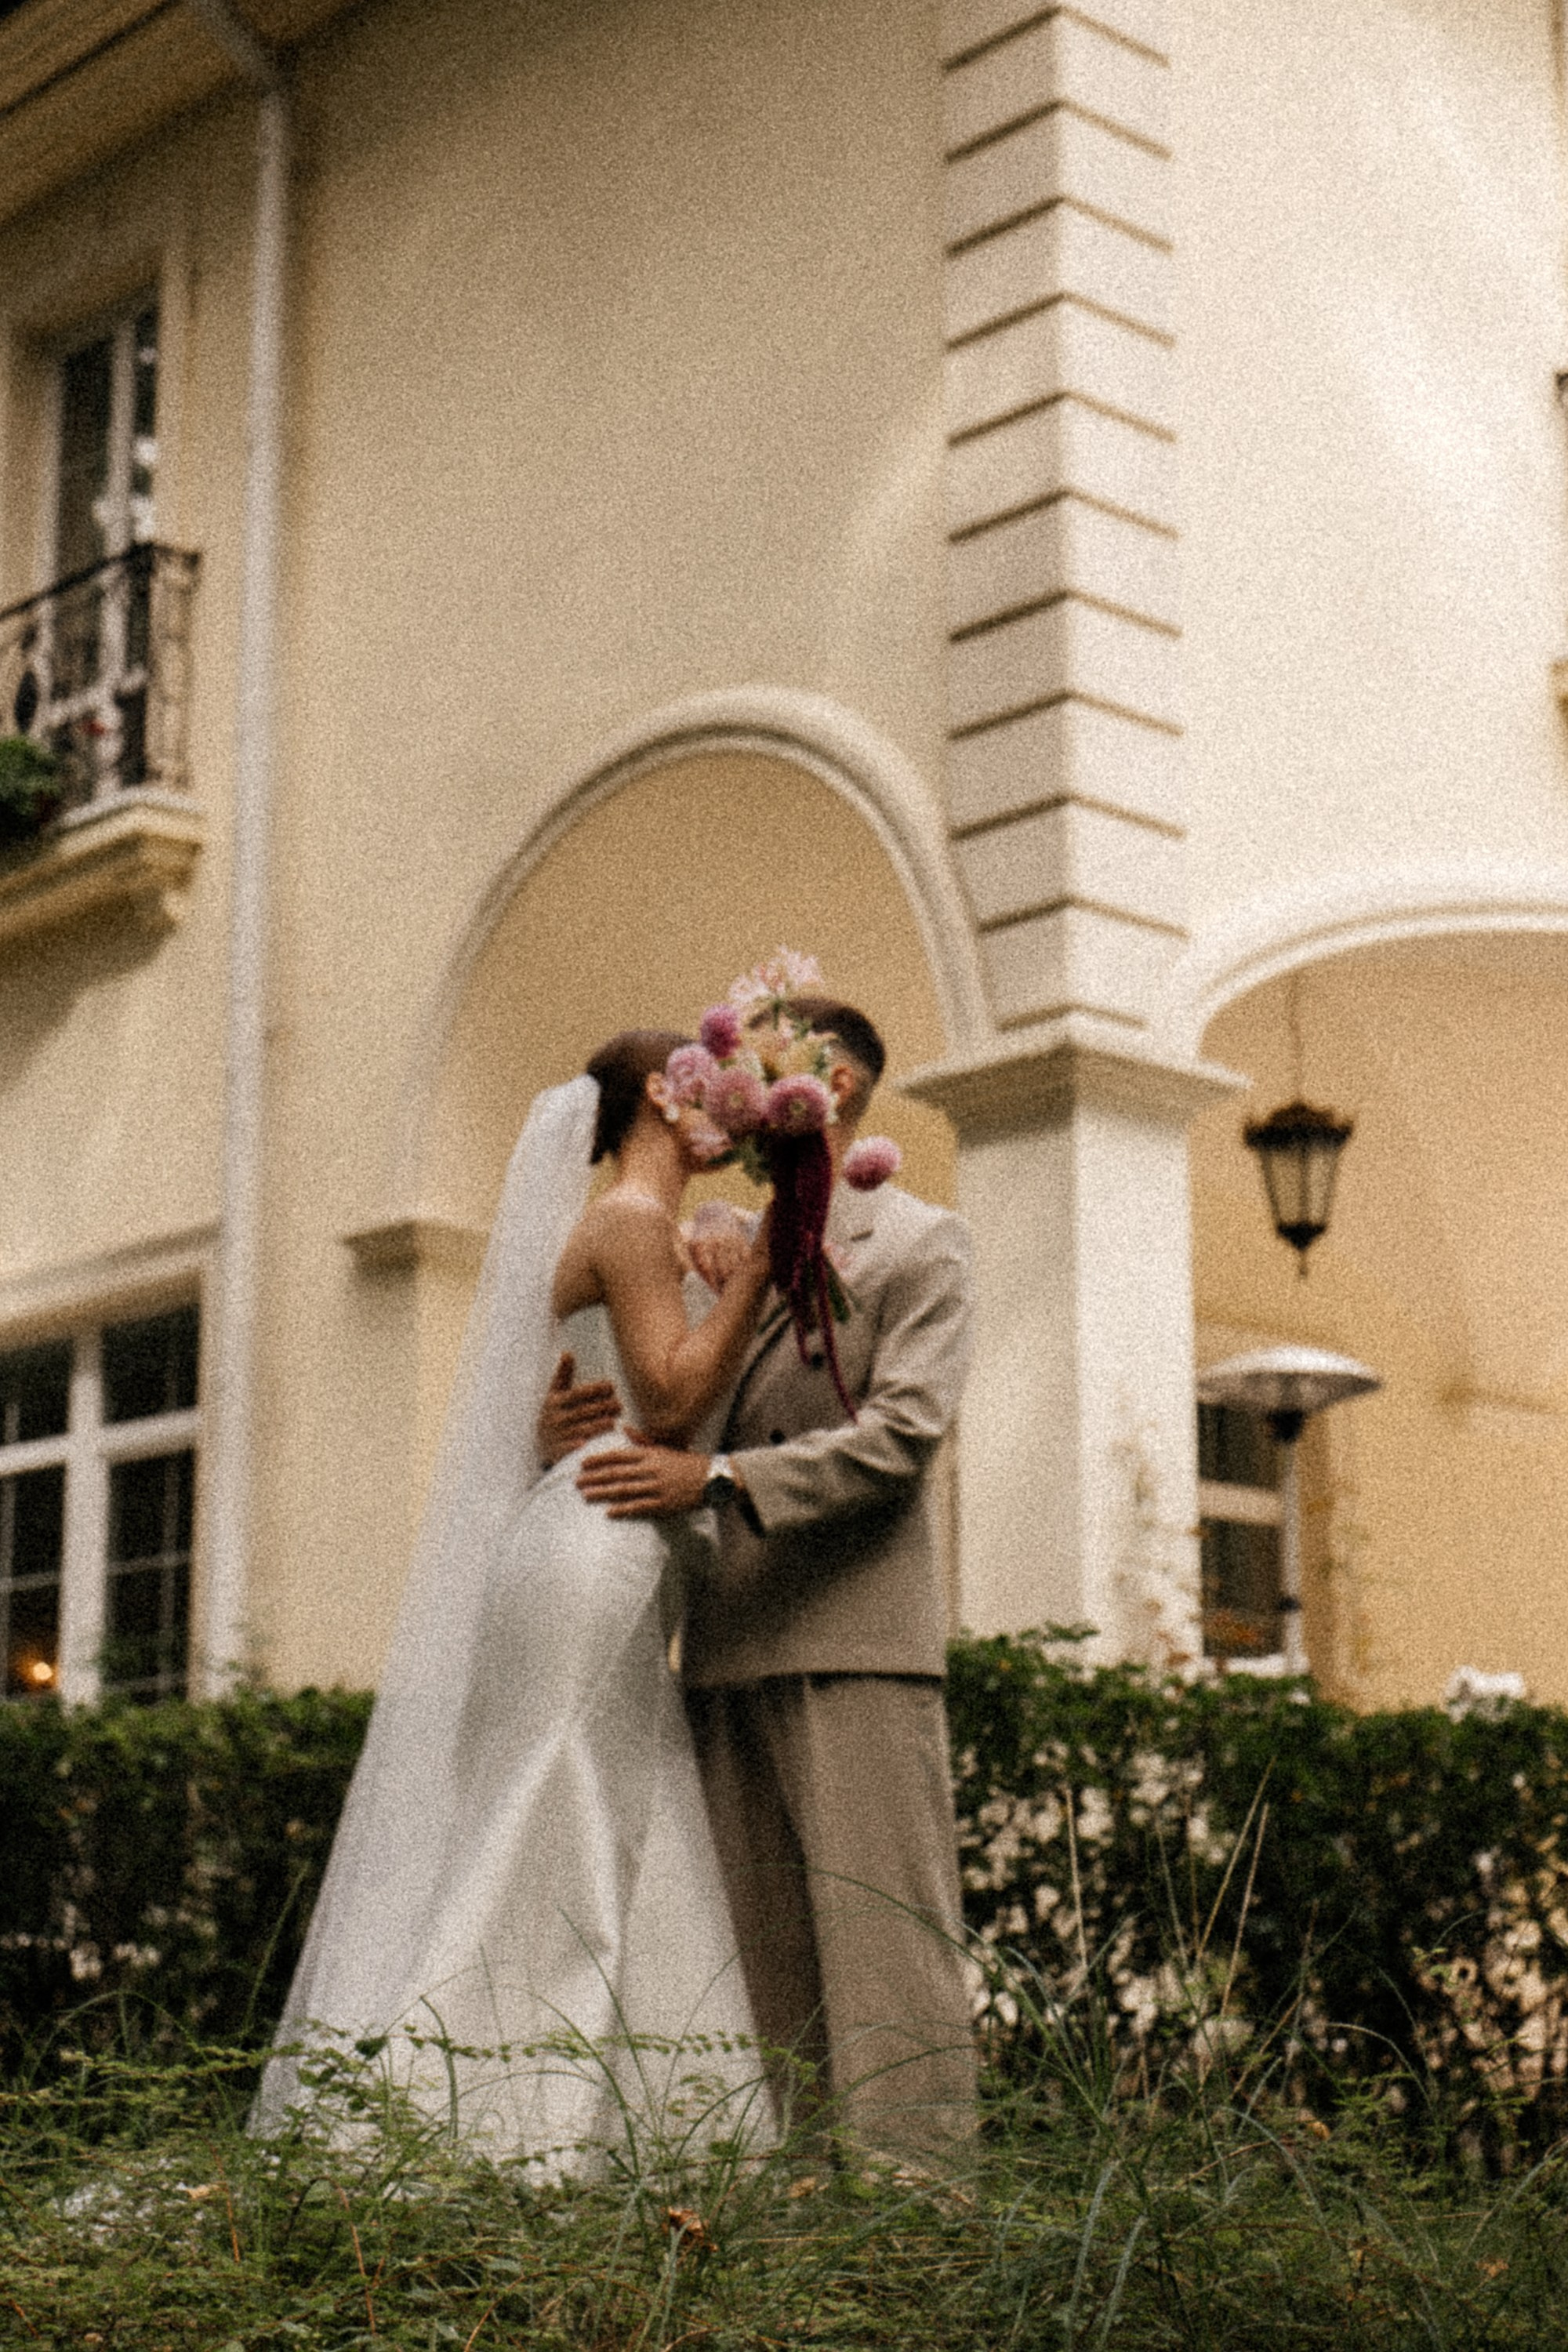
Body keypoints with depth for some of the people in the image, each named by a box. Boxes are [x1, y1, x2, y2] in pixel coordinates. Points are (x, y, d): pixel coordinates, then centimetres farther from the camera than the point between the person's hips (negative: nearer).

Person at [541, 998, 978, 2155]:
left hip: (854, 1639, -6)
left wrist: (718, 1477, -20)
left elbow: (902, 1435, -10)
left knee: (882, 1933, -8)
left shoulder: (919, 1244, 3)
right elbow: (662, 1414, 21)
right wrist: (567, 1431, -3)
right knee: (757, 1953, 6)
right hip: (731, 1648, 6)